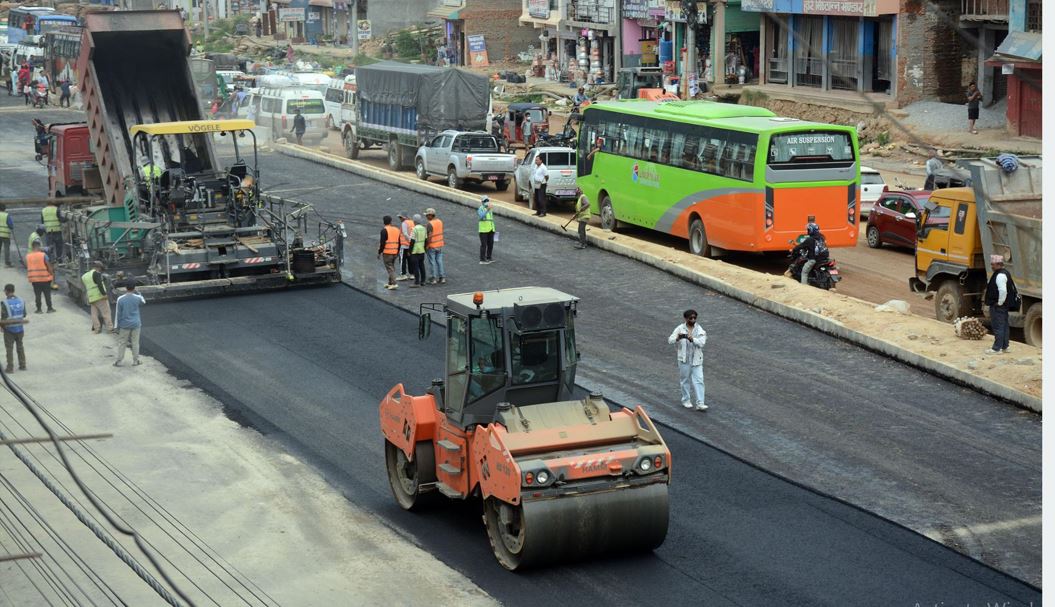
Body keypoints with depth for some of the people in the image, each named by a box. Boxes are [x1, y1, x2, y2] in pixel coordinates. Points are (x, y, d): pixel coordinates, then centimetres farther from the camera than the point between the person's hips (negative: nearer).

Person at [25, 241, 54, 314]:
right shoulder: (43, 255, -11)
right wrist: (52, 274, 1)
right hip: (45, 278, -3)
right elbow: (49, 266, -9)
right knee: (47, 293, 7)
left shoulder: (28, 256, 0)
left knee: (37, 294, 9)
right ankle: (49, 308, 10)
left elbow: (27, 267, 7)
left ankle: (38, 309, 9)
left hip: (34, 279, 3)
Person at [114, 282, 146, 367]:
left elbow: (118, 314, -6)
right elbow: (143, 302, 16)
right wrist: (139, 294, 32)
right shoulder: (137, 298, -9)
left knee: (121, 343, 9)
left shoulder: (120, 299, -11)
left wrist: (118, 326, 4)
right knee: (135, 343, 11)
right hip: (136, 325, 1)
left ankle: (118, 361, 12)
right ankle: (135, 360, 16)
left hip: (124, 325, -1)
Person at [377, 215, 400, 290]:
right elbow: (399, 242, 15)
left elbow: (382, 243, -15)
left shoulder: (384, 230, -10)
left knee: (389, 268, -5)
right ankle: (390, 283, 23)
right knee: (392, 267, 17)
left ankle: (394, 283, -14)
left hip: (387, 252, -7)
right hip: (395, 252, 7)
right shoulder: (396, 229, 10)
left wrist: (379, 252, -7)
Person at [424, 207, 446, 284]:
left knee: (432, 262, 1)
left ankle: (433, 279, 4)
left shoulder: (430, 224, -20)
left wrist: (426, 246, -16)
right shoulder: (440, 222, 5)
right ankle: (442, 277, 13)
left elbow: (429, 236, -22)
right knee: (439, 261, 12)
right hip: (440, 245, 7)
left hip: (431, 246, -7)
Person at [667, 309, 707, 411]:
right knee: (686, 380, 11)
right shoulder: (680, 329, -4)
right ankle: (686, 400, 27)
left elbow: (701, 342, -15)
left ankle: (700, 403, -7)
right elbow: (670, 340, -14)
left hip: (696, 359, 1)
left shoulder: (699, 329, -2)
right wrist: (678, 338, -36)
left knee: (699, 380, -5)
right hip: (684, 359, -1)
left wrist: (692, 339, -34)